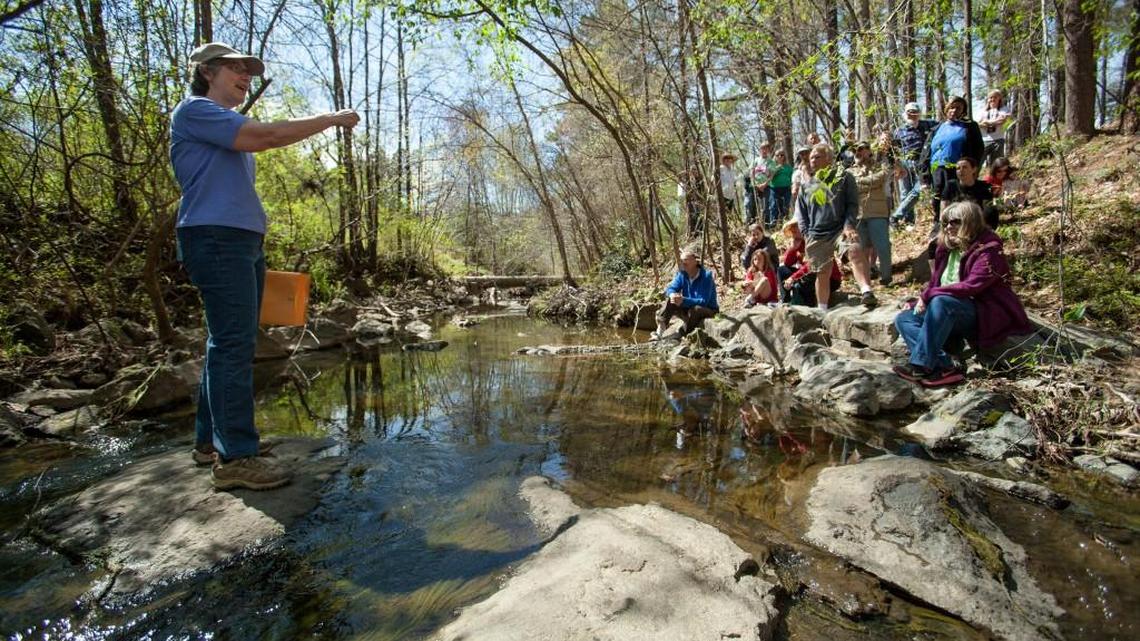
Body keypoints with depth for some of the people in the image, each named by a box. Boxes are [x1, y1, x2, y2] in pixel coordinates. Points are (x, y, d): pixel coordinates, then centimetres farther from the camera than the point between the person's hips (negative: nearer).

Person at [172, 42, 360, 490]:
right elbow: (265, 136, -17)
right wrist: (331, 119, -11)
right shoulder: (194, 110, -2)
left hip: (243, 243, 10)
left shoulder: (229, 126, 27)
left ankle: (212, 438, 20)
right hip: (217, 240, -10)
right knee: (233, 344, -14)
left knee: (229, 344, 11)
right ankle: (235, 457, -12)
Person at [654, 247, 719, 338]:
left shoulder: (706, 276, -22)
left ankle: (684, 336, -21)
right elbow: (670, 288, -8)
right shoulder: (682, 274, -4)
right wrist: (672, 294, -34)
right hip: (689, 307, 5)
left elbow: (703, 302, -29)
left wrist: (684, 300, -43)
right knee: (670, 301, -17)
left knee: (694, 309, -37)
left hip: (708, 311, -5)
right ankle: (660, 331, -28)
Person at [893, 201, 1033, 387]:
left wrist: (929, 294, -22)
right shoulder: (947, 247, 13)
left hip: (981, 315, -8)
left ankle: (921, 365, -41)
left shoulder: (988, 250, -9)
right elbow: (935, 280, 16)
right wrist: (924, 298, -4)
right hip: (947, 314, 8)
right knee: (903, 319, -12)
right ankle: (944, 367, -31)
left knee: (941, 302, -37)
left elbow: (971, 286, -22)